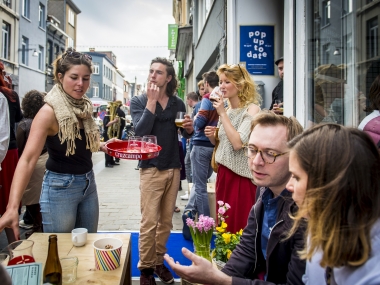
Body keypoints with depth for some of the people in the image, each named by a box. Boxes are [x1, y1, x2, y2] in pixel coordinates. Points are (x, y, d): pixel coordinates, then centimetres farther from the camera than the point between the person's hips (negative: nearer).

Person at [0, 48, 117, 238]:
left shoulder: (85, 107, 2)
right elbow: (27, 159, -28)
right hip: (60, 187, -6)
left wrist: (103, 146, -1)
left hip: (88, 183, 7)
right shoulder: (49, 112, -19)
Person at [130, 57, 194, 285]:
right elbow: (141, 131, -18)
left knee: (166, 220, 13)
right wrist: (151, 101, -17)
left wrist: (190, 129, -9)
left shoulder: (178, 103, 5)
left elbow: (186, 134, 14)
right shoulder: (139, 101, -2)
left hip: (174, 168, 4)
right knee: (149, 222, -1)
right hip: (151, 168, -3)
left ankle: (159, 262, 29)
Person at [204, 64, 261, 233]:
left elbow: (238, 143, -24)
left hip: (241, 176, -7)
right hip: (223, 173, 7)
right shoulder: (227, 110, 10)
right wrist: (212, 136, -1)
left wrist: (222, 114, -17)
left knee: (239, 229, 2)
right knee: (224, 226, 16)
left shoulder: (251, 109, -12)